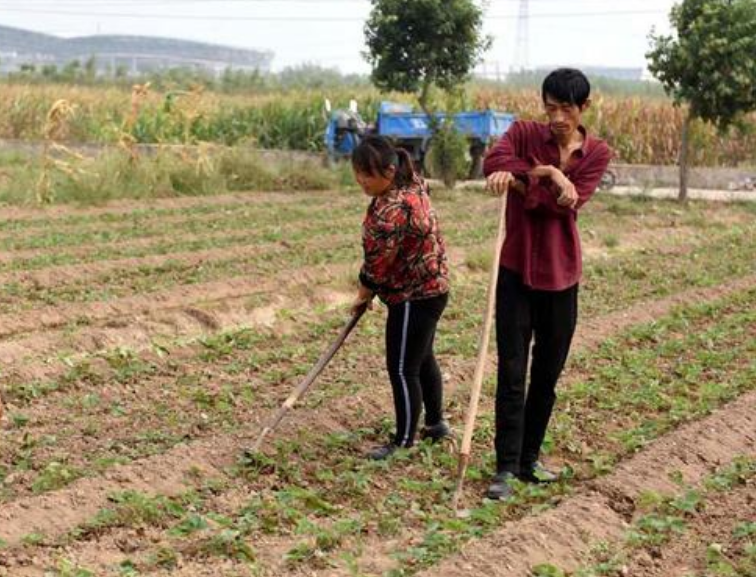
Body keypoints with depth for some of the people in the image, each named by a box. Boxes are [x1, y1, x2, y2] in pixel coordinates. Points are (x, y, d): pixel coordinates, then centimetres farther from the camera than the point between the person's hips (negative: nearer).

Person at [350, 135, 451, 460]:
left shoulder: (392, 211, -30)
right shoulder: (411, 183, 1)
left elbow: (378, 263, -22)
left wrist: (363, 296, -4)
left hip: (414, 297, -10)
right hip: (430, 287, 10)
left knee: (402, 369, 0)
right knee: (422, 359, 23)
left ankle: (403, 443, 11)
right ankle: (436, 424, 38)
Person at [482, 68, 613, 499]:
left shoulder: (598, 153, 1)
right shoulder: (525, 133, -2)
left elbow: (568, 202, -14)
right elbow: (493, 163, -23)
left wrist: (520, 180, -18)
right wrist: (547, 175, -28)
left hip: (562, 277, 2)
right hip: (517, 272, -2)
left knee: (548, 375, 11)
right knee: (512, 375, -5)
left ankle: (530, 459, 24)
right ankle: (507, 468, 0)